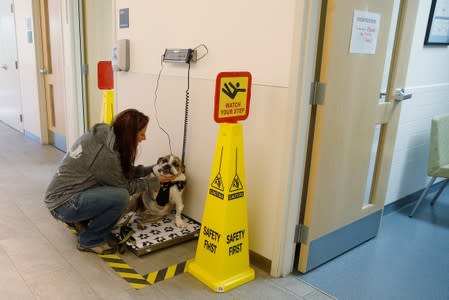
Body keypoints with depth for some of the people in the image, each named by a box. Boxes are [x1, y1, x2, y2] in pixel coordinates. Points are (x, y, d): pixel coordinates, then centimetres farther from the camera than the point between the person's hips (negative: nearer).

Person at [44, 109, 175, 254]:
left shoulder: (103, 135, -1)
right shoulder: (104, 152, -27)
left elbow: (124, 169, 9)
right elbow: (124, 186, -14)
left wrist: (152, 169, 2)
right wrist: (155, 181, -6)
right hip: (62, 205, -9)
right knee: (120, 196, -24)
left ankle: (81, 220, 14)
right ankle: (89, 241, -3)